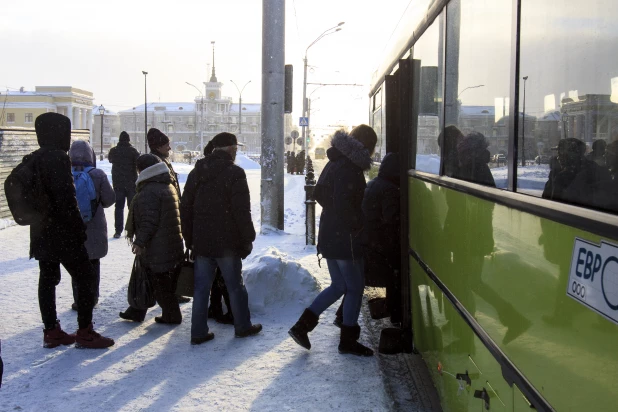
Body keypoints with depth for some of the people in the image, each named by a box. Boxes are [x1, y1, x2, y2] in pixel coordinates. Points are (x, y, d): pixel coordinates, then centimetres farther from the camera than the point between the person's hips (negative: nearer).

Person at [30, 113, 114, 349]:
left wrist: (40, 220, 20)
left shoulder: (33, 160, 10)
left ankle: (51, 332, 20)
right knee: (85, 279, 0)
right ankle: (84, 333, 4)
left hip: (41, 232, 9)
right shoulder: (58, 158, -17)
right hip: (62, 233, -9)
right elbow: (66, 199, -21)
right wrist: (79, 228, -13)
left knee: (48, 279, 13)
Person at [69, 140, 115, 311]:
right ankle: (92, 297, 24)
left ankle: (79, 300, 10)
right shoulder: (98, 175, -12)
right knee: (93, 262, 17)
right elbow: (109, 199, -5)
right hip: (95, 227, 1)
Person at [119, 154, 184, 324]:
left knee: (160, 284, 0)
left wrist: (140, 241, -18)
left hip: (156, 248, -10)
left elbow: (149, 221, -23)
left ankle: (171, 315, 7)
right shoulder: (169, 187, 13)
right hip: (173, 245, 10)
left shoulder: (149, 192, -18)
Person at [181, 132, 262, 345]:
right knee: (235, 285, 10)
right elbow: (242, 211, -15)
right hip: (227, 242, -5)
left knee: (201, 287, 9)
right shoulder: (234, 173, -12)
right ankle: (243, 326, 22)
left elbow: (185, 208, 10)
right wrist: (248, 239, -6)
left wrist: (190, 238, 16)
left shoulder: (197, 172, 7)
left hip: (202, 242, 5)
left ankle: (198, 331, 12)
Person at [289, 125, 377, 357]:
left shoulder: (334, 163, 12)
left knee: (339, 286, 17)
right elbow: (344, 205, -27)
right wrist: (357, 224, -13)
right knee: (355, 287, 4)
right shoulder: (350, 169, -18)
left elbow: (319, 193, 19)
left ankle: (302, 326, 14)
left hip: (329, 236, 9)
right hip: (345, 240, -9)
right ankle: (348, 341, 13)